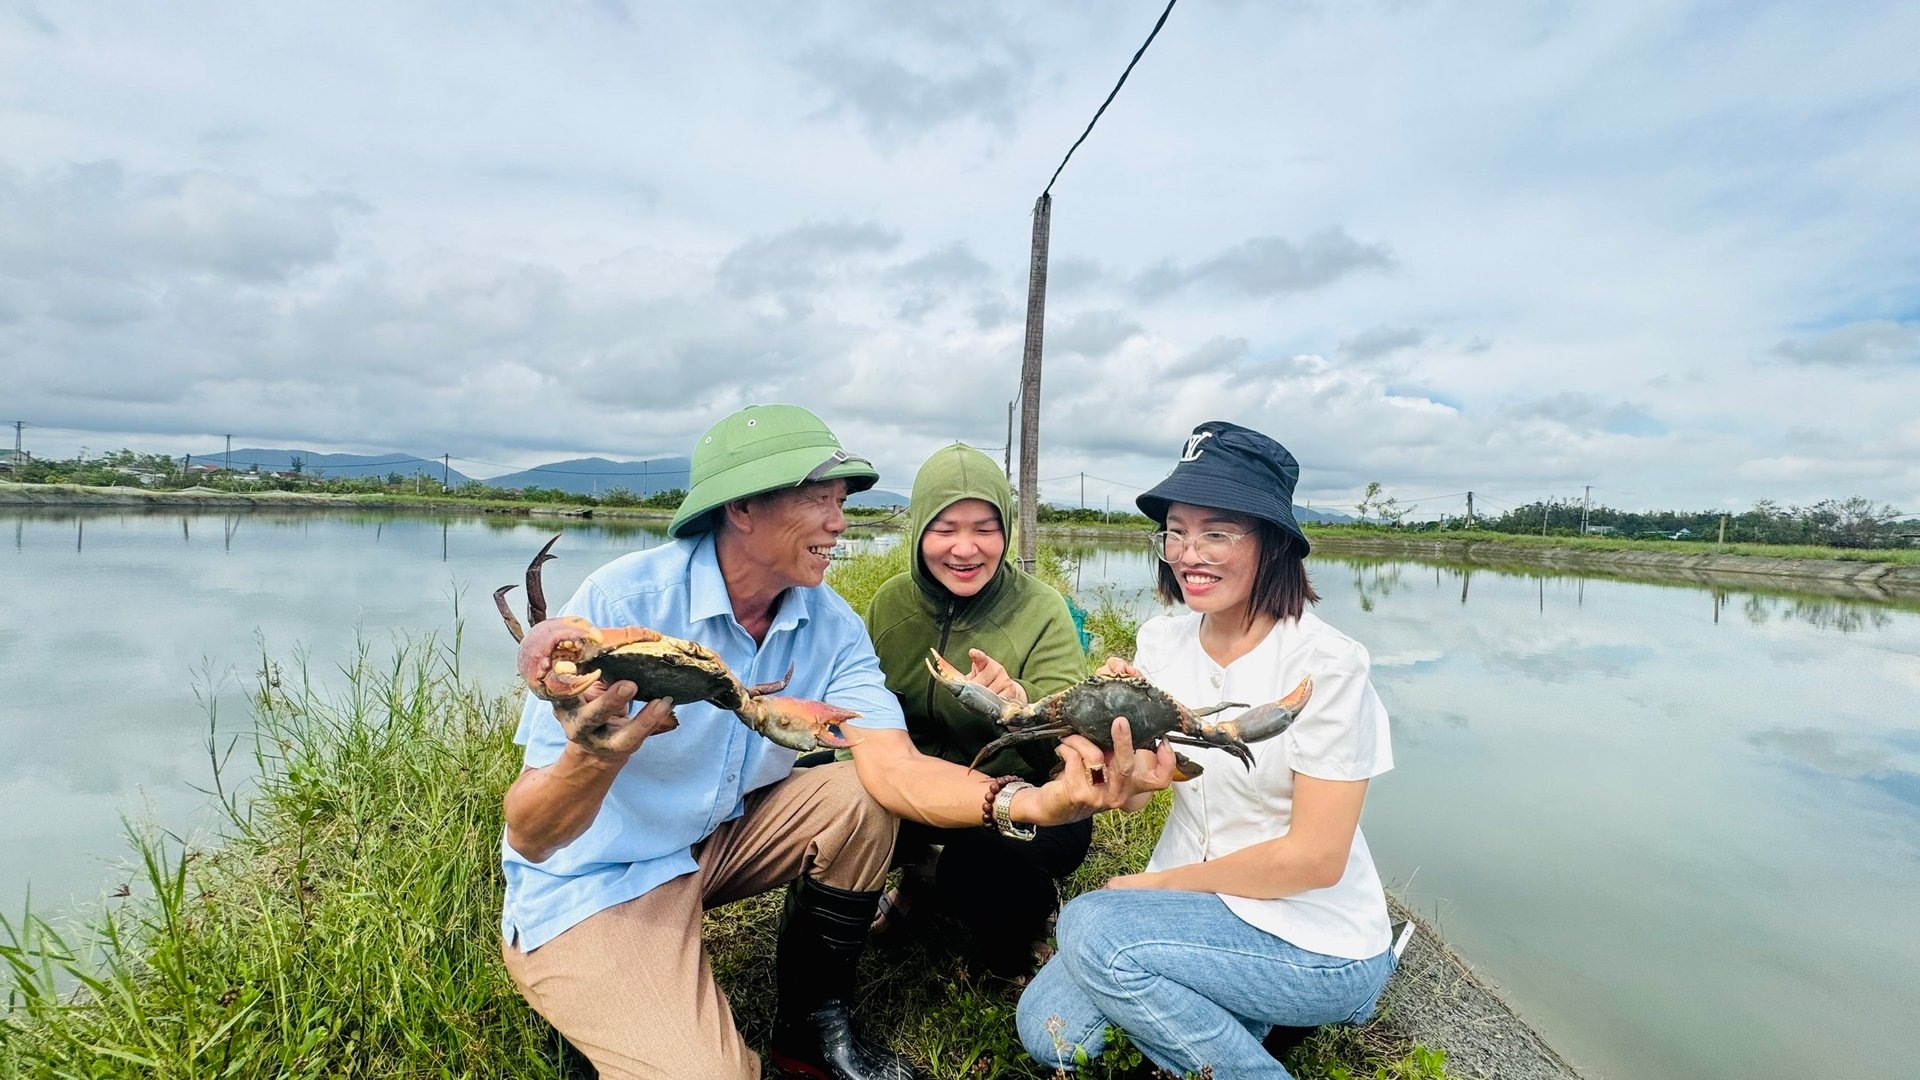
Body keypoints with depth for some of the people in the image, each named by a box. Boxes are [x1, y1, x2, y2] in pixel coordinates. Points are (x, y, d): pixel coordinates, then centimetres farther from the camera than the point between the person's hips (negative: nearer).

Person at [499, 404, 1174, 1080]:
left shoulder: (831, 625, -10)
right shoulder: (621, 601, -26)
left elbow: (895, 766, -24)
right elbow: (529, 835, -26)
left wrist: (1028, 801, -42)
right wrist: (592, 758, -50)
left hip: (719, 839, 5)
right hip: (585, 889, -5)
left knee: (861, 796, -14)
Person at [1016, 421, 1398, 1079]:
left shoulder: (1323, 663, -20)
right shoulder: (1162, 640, -3)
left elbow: (1315, 858, -19)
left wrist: (1156, 884, -12)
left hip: (1313, 941, -6)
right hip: (1192, 904, 6)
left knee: (1090, 929, -24)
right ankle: (1236, 1017, 15)